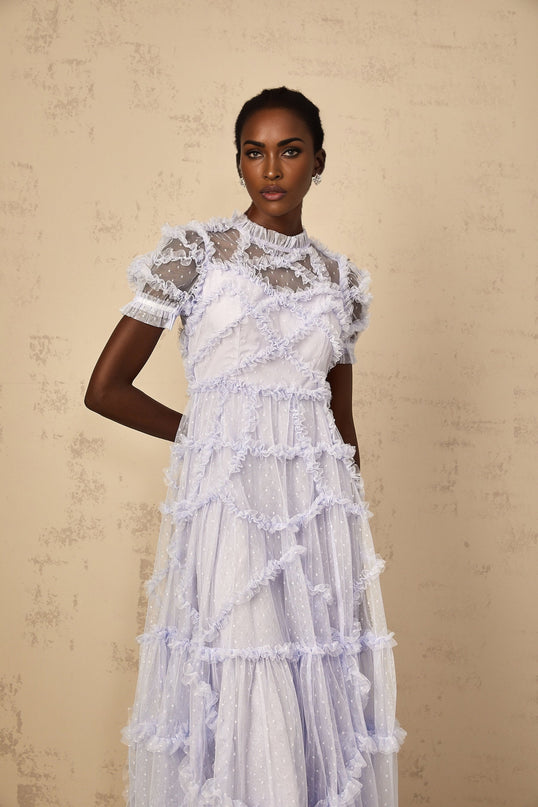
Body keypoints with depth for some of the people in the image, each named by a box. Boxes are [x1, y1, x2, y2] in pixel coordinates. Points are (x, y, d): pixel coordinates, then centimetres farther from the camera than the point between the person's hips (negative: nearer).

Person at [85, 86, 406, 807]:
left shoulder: (341, 279, 11)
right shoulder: (194, 251, 0)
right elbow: (106, 389, -1)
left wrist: (349, 516, 8)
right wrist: (208, 433, 5)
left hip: (321, 517, 4)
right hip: (225, 508, -3)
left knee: (322, 700, 7)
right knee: (231, 703, 1)